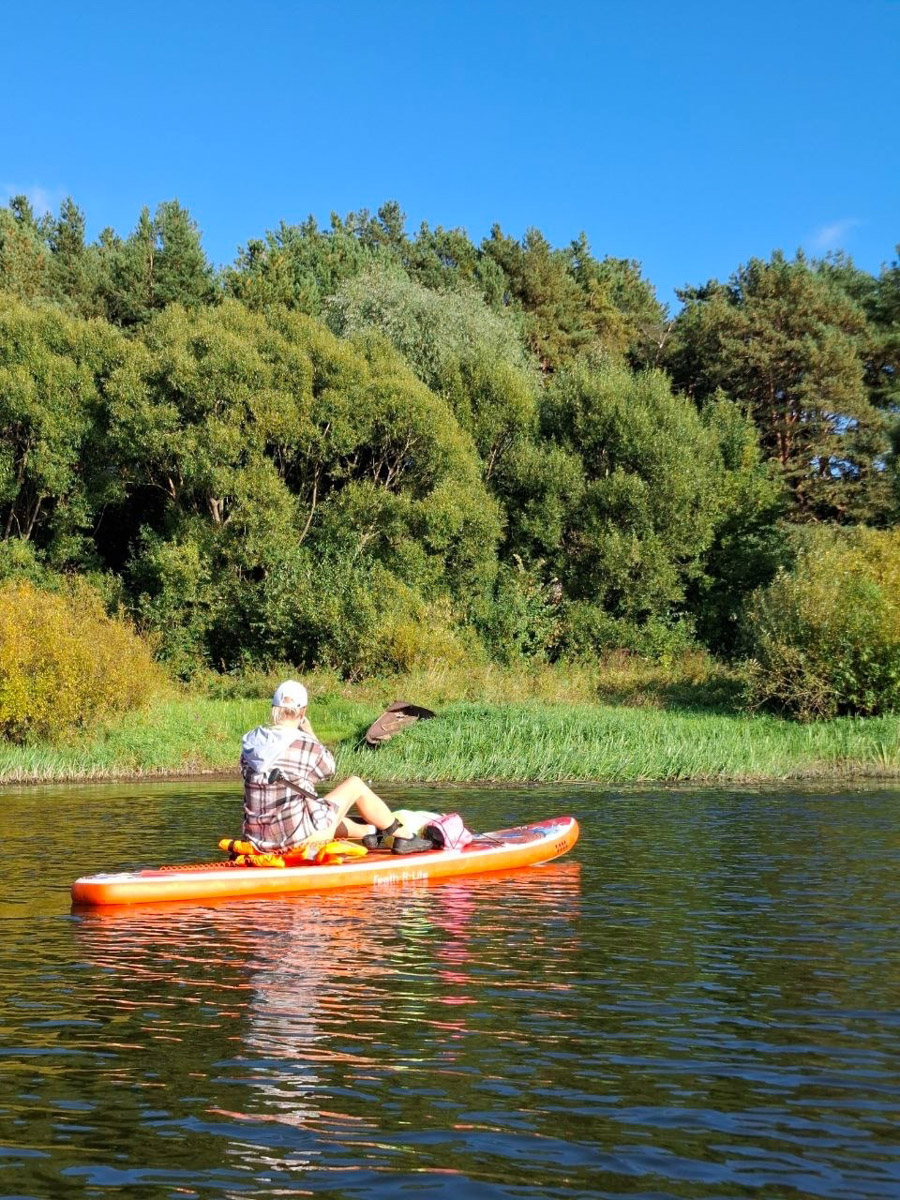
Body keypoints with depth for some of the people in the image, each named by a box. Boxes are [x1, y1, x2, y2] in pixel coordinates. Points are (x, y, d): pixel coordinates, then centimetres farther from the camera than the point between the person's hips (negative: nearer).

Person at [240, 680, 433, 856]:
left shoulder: (250, 741, -1)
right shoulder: (307, 746, -14)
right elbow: (329, 768, 6)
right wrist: (310, 734, 16)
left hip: (259, 839, 6)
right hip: (301, 837, -6)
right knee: (355, 784, 11)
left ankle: (368, 832, 55)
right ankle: (404, 837, 23)